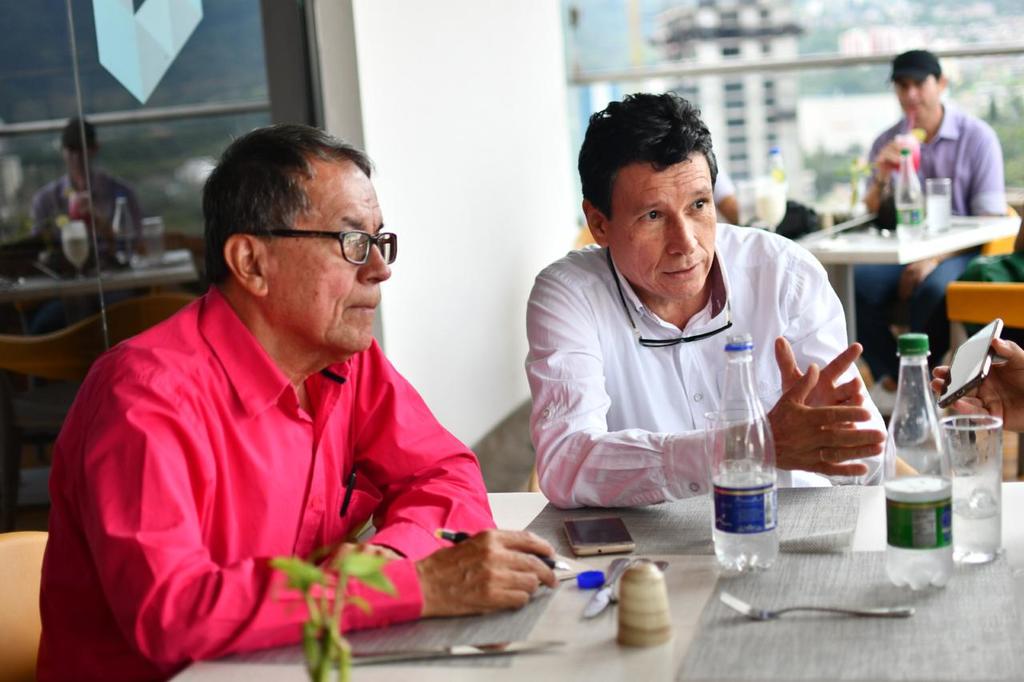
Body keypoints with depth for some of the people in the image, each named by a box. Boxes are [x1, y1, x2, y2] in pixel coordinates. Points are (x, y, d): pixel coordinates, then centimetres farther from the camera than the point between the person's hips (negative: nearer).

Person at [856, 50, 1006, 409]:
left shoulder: (977, 137, -2)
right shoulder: (887, 143, 9)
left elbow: (990, 220, -6)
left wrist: (935, 258, -19)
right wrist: (881, 179, -15)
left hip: (958, 253, -3)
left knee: (933, 289, -37)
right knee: (853, 283, -28)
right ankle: (890, 378, -10)